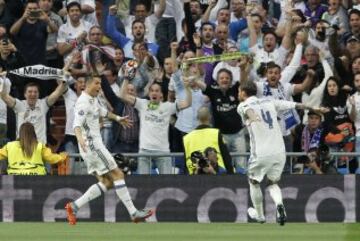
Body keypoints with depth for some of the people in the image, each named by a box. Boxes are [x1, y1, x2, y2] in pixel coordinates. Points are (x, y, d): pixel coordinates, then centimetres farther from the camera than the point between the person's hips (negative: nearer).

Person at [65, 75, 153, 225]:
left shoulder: (93, 100, 16)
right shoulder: (83, 102, -15)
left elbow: (102, 111, 38)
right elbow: (77, 124, -28)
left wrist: (118, 118, 51)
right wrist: (80, 138, -47)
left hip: (95, 145, 10)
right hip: (91, 144, -10)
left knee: (107, 182, 7)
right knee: (117, 175, -9)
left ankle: (74, 207, 4)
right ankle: (133, 213, -9)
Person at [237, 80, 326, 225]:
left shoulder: (243, 106, 1)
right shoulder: (268, 102, 15)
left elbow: (248, 110, -24)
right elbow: (294, 105, 20)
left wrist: (252, 116, -48)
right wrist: (313, 108, 34)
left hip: (261, 153, -4)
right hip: (279, 151, 5)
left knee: (253, 181, 21)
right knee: (273, 183, 21)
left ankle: (259, 215, 30)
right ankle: (279, 204, -9)